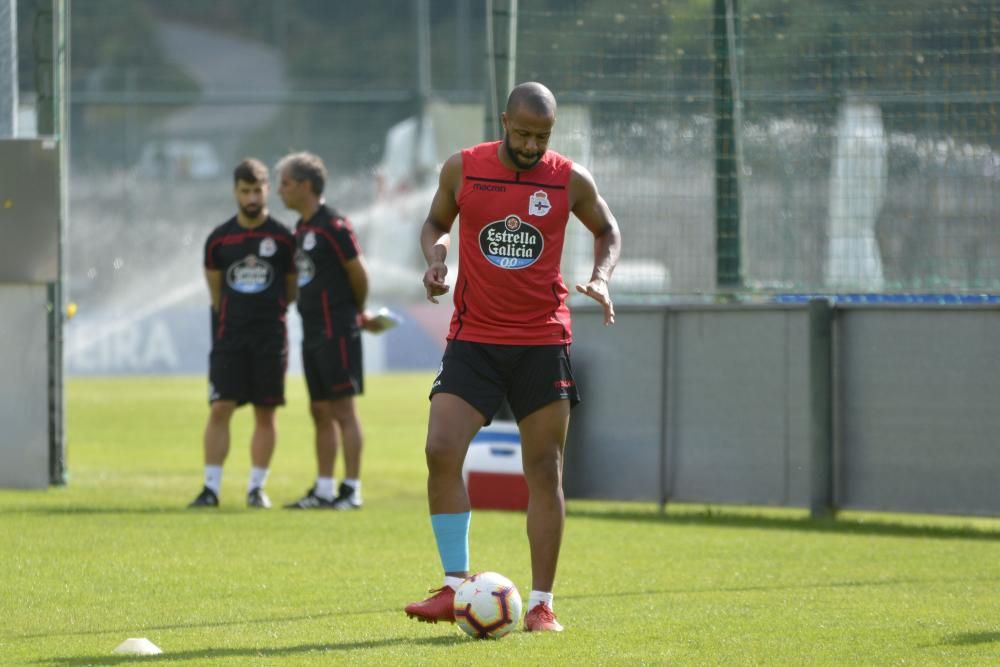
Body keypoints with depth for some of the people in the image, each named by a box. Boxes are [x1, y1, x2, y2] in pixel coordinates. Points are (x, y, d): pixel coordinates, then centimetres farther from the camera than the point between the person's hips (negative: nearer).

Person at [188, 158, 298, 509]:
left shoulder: (283, 239, 1)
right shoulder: (219, 239, 5)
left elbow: (291, 291, 11)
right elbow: (215, 292, 14)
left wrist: (266, 312, 9)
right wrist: (234, 316, 11)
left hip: (270, 336, -1)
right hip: (229, 336, 1)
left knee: (265, 412, 1)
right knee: (220, 408, -7)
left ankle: (257, 487, 9)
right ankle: (211, 487, -4)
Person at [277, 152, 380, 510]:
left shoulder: (333, 226, -13)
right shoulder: (301, 228, 14)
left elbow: (358, 273, -10)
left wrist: (358, 313, 6)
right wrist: (359, 314, 16)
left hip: (336, 329, -9)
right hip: (313, 330, 9)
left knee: (342, 408, -7)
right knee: (320, 410, 11)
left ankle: (352, 490, -6)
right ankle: (323, 490, 15)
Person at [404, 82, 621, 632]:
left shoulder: (570, 180, -1)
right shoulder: (462, 169, -1)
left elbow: (607, 230, 15)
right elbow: (436, 222, 16)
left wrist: (601, 277, -4)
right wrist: (434, 257, -6)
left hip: (543, 343, 0)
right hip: (473, 340, 0)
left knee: (544, 471, 1)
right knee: (441, 451, -15)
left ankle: (541, 603, 8)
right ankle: (455, 587, -5)